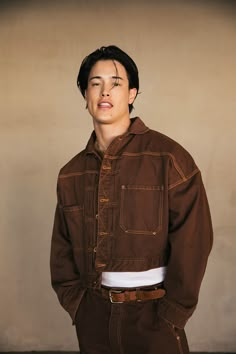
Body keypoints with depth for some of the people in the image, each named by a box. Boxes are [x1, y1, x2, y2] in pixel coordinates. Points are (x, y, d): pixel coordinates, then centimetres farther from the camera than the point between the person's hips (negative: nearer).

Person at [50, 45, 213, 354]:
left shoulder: (169, 157, -9)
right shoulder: (71, 174, 5)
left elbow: (193, 240, -12)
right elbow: (61, 248, 10)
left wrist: (171, 315, -12)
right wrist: (75, 302, 0)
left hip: (152, 315, -4)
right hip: (93, 317, 4)